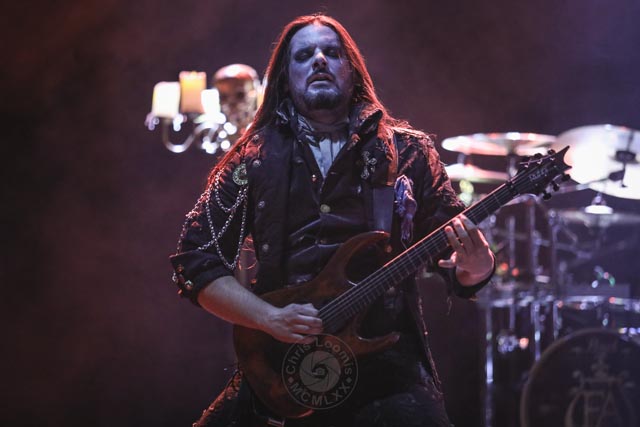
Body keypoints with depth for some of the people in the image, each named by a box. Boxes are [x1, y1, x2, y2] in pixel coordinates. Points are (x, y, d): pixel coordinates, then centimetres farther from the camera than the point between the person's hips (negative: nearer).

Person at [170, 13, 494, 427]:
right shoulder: (253, 160, 6)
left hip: (388, 364, -1)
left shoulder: (408, 152, 7)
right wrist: (270, 318, -9)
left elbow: (456, 247, 7)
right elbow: (195, 261, 5)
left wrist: (475, 269, -18)